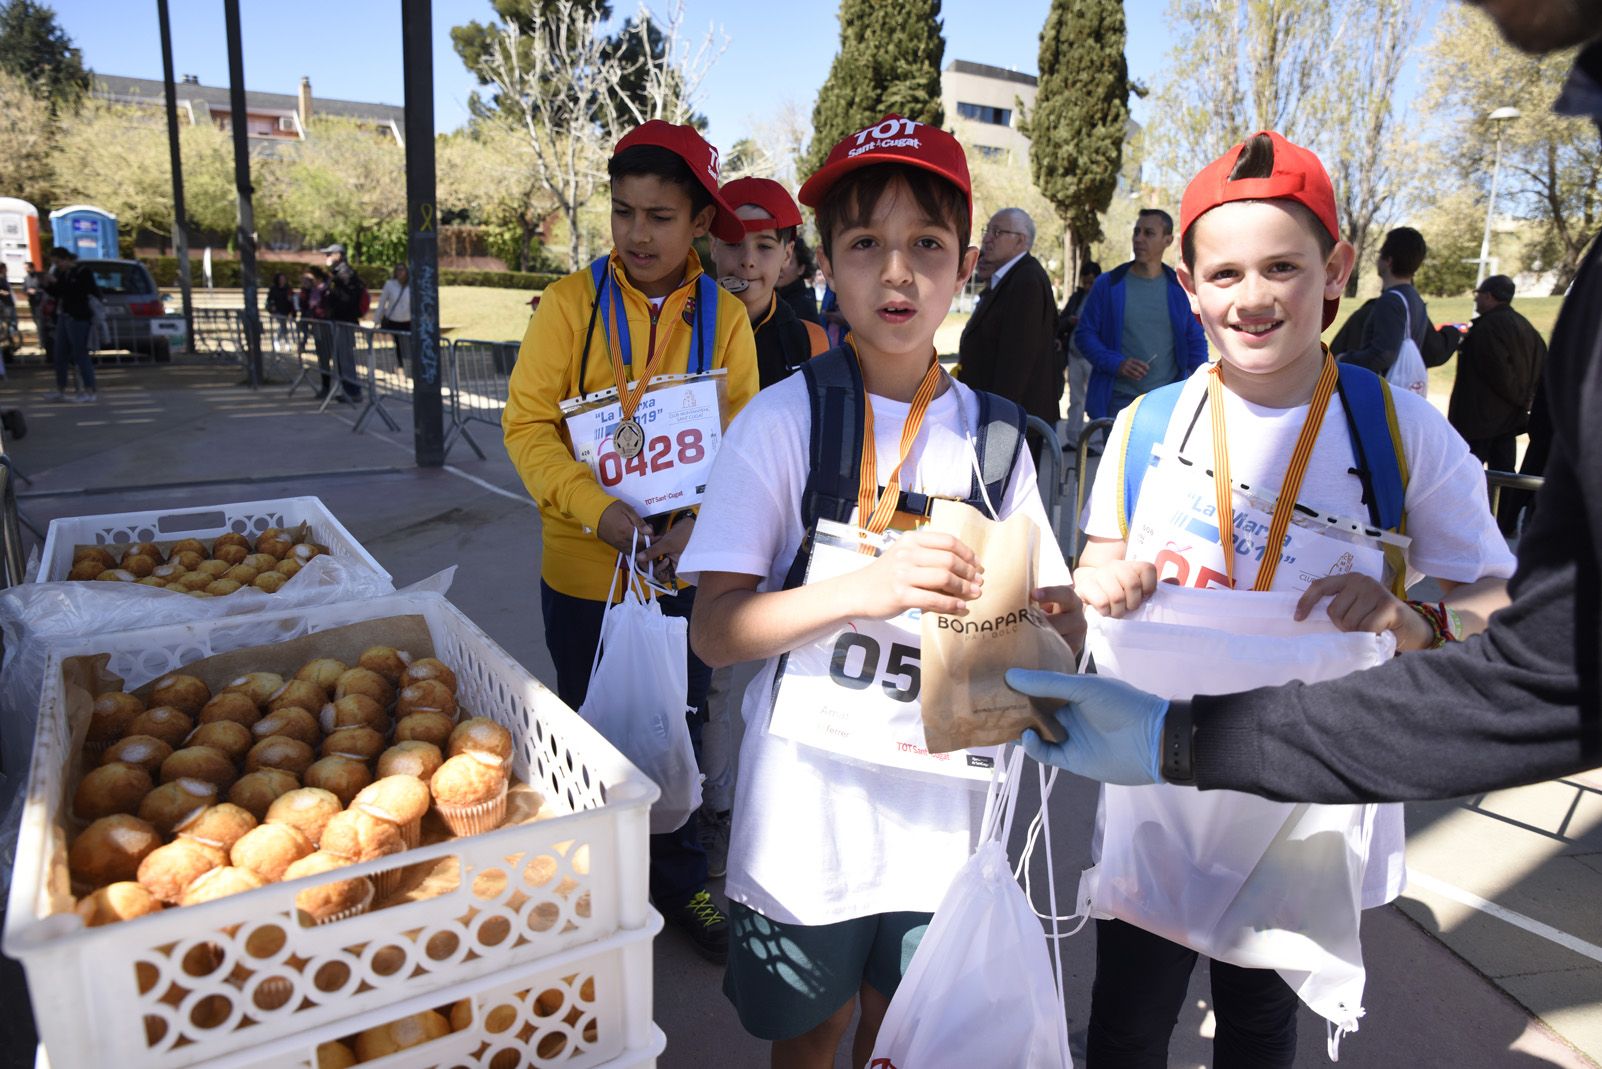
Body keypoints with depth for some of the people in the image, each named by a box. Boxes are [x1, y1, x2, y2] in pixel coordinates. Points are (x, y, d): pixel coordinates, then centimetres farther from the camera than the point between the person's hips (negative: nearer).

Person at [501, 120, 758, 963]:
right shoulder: (570, 302, -8)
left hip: (684, 570, 2)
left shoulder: (724, 317, -3)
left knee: (679, 731, 17)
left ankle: (680, 882, 38)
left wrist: (701, 524, -22)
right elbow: (527, 421, -11)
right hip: (584, 569, -1)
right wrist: (596, 509, -24)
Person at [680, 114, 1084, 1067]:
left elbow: (1048, 615, 5)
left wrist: (1054, 622, -18)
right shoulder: (786, 418, -11)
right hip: (807, 804, -2)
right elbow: (715, 629, -16)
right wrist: (867, 590, -31)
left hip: (939, 811, 3)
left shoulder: (993, 432, -1)